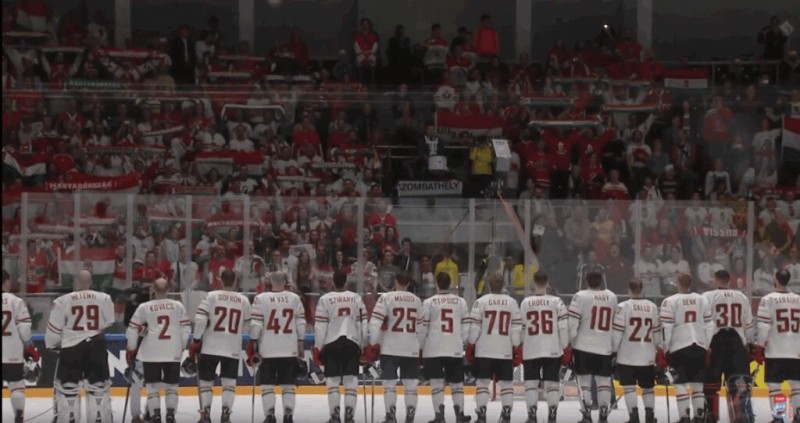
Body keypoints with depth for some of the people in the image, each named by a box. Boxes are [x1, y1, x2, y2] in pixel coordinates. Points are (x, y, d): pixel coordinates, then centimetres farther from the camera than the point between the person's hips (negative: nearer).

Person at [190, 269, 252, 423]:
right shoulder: (244, 300, 4)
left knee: (205, 380, 10)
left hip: (210, 347, -1)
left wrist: (196, 341, -4)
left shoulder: (211, 296, -4)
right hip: (233, 349, 1)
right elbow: (247, 326, 11)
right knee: (229, 382, 6)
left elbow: (200, 319, -11)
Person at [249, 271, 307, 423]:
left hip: (268, 350, -2)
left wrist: (252, 345, 1)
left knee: (267, 385, 5)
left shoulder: (261, 299, -5)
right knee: (288, 385, 8)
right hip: (290, 350, 2)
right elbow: (301, 324, 4)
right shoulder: (295, 298, 2)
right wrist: (301, 345, 13)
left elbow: (255, 325, -6)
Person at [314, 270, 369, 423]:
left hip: (332, 343, -1)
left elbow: (320, 326, -5)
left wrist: (317, 348, 0)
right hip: (352, 343, 1)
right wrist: (364, 345, 12)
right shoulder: (356, 298, 4)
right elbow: (363, 323, 4)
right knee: (351, 380, 3)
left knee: (333, 380, 3)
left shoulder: (325, 299, -3)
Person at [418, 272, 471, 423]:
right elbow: (466, 326, 4)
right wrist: (464, 343, 15)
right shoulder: (461, 302, 4)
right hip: (456, 349, 2)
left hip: (434, 349, -2)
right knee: (456, 382, 12)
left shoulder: (429, 302, -3)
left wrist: (419, 347, 8)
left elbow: (422, 328, -3)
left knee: (437, 382, -1)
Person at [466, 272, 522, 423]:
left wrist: (470, 346, 4)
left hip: (484, 350, -2)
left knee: (482, 381, 2)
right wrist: (517, 350, 8)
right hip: (505, 351, 2)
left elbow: (474, 327, -5)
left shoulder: (481, 302, -3)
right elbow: (516, 328, 3)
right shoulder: (512, 303, 4)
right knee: (506, 382, 8)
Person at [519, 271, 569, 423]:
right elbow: (563, 327, -5)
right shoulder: (556, 302, -4)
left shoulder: (525, 303, 0)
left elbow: (521, 328, 5)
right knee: (552, 382, 4)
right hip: (553, 350, 0)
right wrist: (566, 349, 2)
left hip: (531, 350, 1)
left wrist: (518, 348, 16)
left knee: (531, 382, 7)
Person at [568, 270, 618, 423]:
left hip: (584, 346, -3)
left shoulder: (581, 296, -8)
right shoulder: (612, 297, 6)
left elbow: (572, 322, -11)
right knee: (604, 380, 10)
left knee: (584, 380, 4)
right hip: (605, 347, 3)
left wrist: (570, 342, -2)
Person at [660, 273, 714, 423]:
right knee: (698, 383, 11)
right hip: (700, 347, 4)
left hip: (679, 347, -4)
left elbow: (666, 328, -9)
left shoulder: (670, 301, -5)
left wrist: (663, 350, -3)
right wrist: (709, 348, 15)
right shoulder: (703, 300, 9)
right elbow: (709, 325, 9)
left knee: (681, 383, -1)